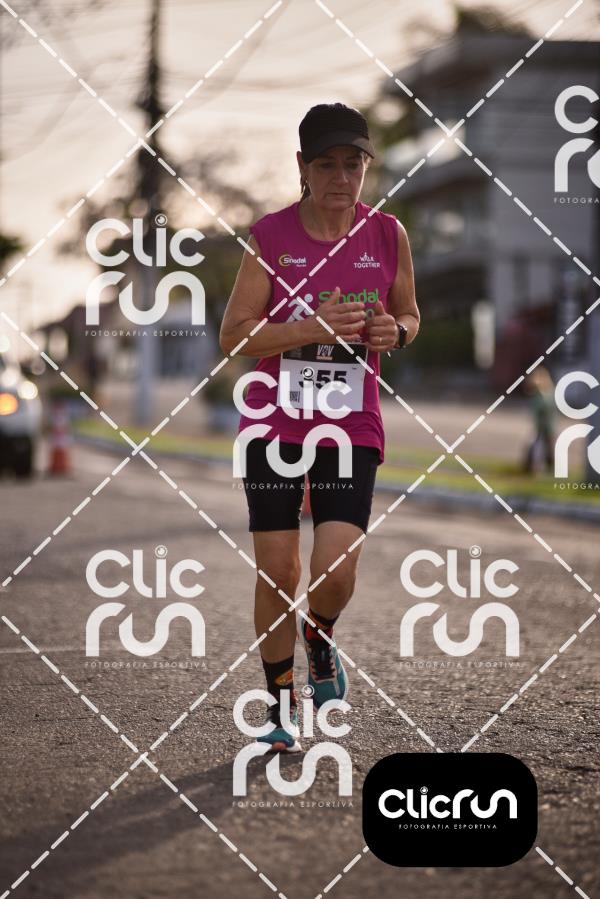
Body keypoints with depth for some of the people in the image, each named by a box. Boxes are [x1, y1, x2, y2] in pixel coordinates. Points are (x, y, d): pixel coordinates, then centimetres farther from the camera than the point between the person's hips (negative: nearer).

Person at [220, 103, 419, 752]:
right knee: (277, 572, 0)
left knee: (334, 575, -11)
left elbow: (409, 313, 15)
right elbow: (233, 335, -7)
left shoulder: (387, 235, 0)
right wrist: (312, 328, -21)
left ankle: (320, 639, 25)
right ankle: (280, 705, 19)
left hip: (351, 429, 1)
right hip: (274, 425, -1)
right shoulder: (270, 237, -6)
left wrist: (395, 330, -9)